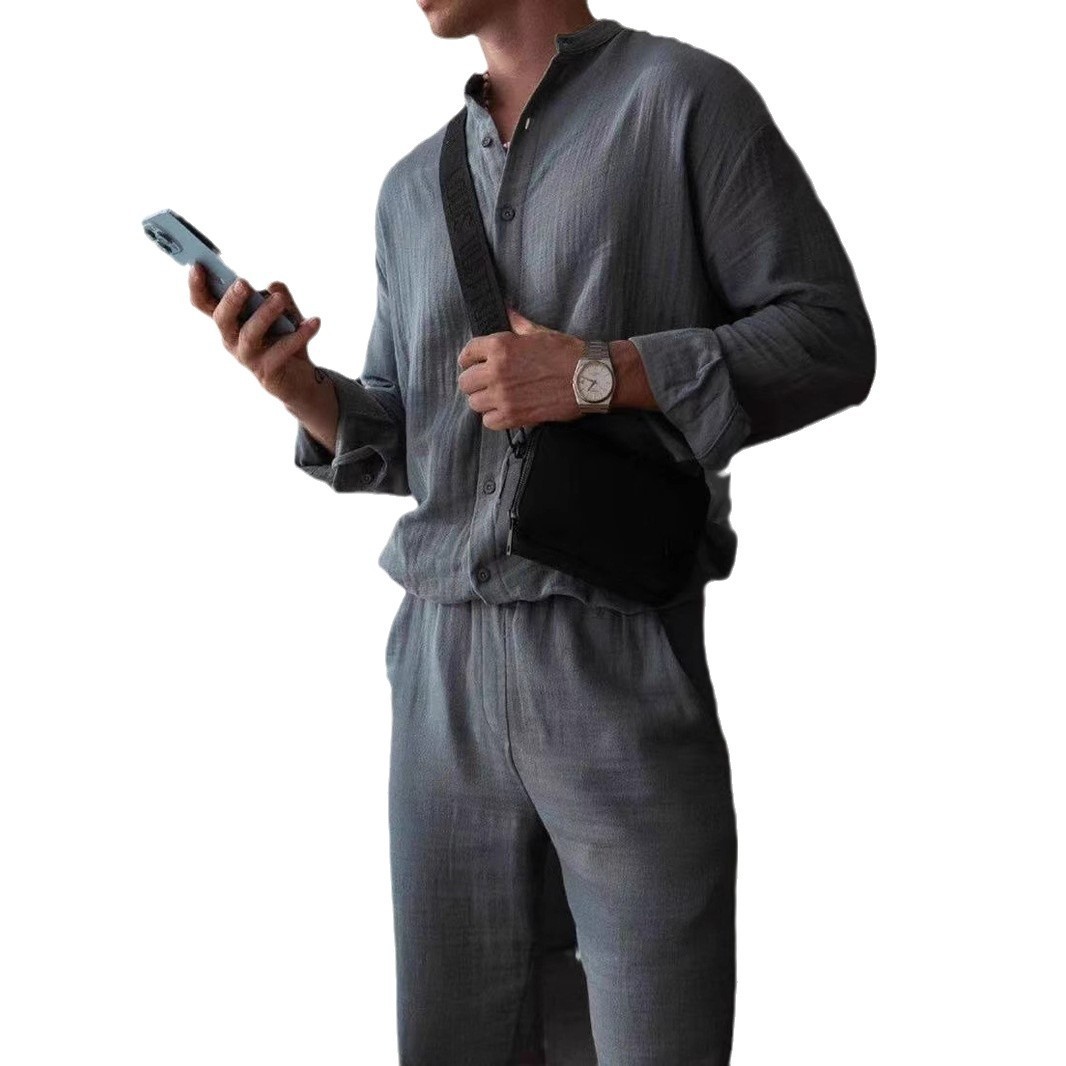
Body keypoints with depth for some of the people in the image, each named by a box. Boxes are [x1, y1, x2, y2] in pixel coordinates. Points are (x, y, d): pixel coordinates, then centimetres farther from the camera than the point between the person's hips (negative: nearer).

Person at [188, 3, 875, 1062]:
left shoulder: (682, 97, 1)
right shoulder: (411, 188, 18)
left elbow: (831, 337, -4)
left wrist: (598, 373, -14)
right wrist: (299, 387, -1)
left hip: (620, 659, -5)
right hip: (439, 660, 5)